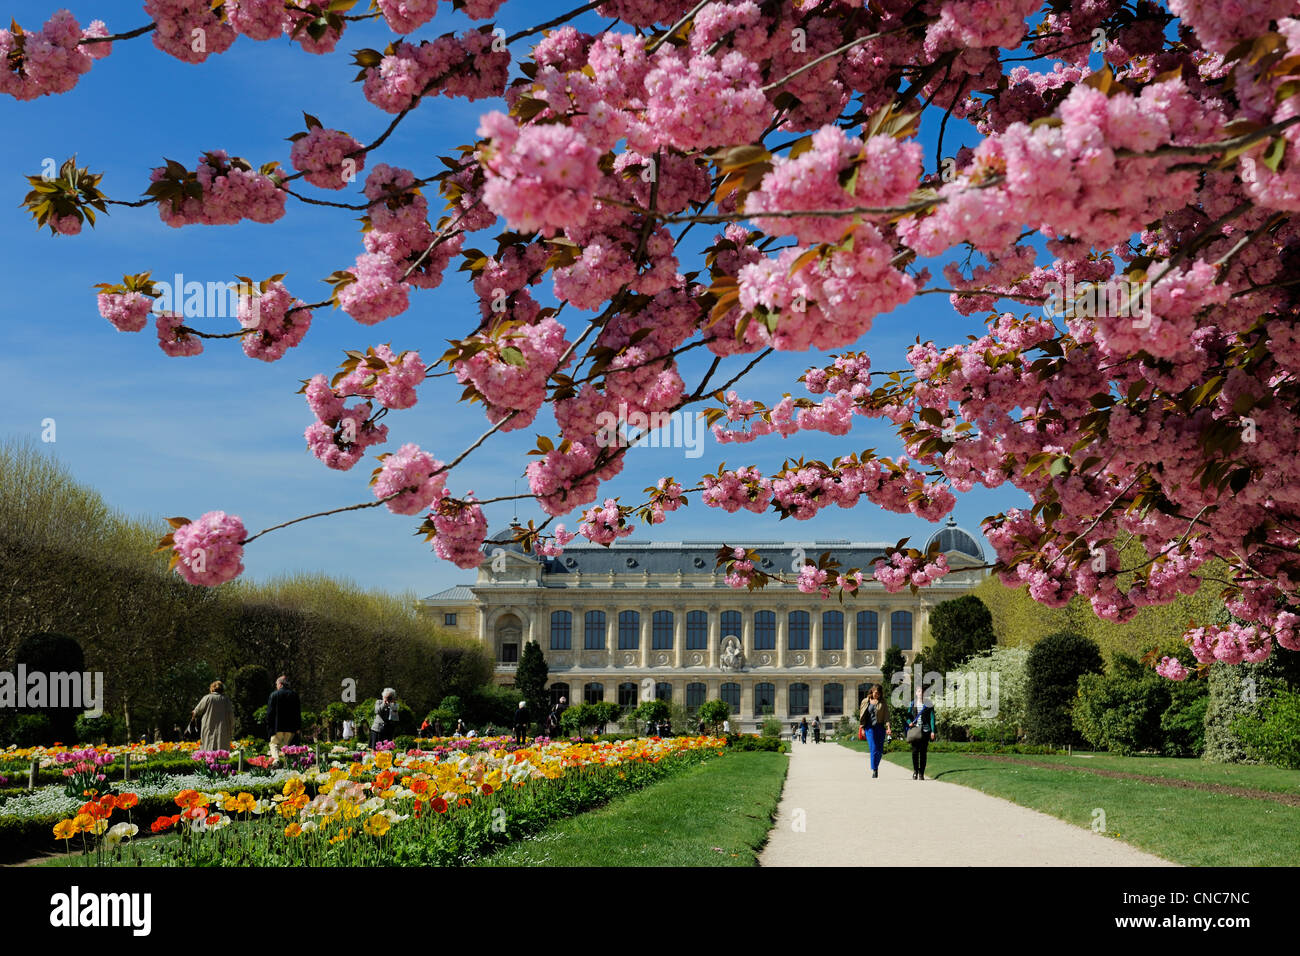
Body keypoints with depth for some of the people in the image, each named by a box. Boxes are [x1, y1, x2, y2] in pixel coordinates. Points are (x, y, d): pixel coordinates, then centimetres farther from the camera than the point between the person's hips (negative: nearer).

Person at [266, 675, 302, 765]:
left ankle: (276, 759, -20)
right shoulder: (294, 694, 6)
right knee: (287, 746, 11)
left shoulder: (274, 694, -3)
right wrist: (298, 727, 11)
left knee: (274, 744, 3)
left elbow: (270, 712, -2)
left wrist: (269, 726, 3)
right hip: (291, 727, 3)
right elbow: (298, 711, 8)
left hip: (277, 727, -3)